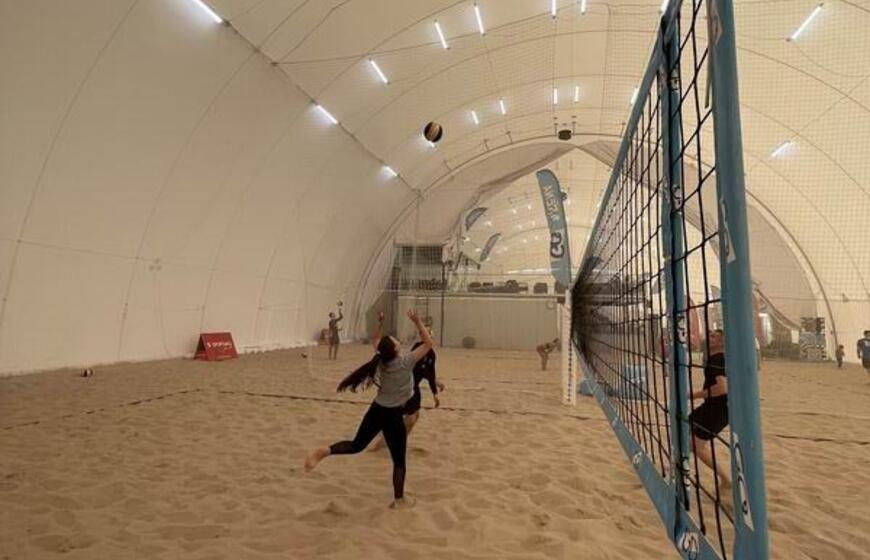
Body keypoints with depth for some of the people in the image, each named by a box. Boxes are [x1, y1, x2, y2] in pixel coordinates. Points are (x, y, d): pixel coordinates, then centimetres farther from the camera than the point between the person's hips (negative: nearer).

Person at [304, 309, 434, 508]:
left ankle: (324, 451, -6)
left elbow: (375, 341, 17)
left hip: (376, 410, 5)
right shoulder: (405, 362, -20)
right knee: (399, 460, 10)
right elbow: (428, 343, -17)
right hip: (393, 415, -5)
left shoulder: (381, 359, -4)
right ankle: (398, 499, 17)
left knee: (356, 445, 17)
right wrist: (417, 322, -16)